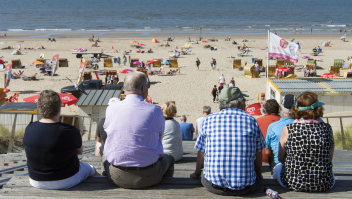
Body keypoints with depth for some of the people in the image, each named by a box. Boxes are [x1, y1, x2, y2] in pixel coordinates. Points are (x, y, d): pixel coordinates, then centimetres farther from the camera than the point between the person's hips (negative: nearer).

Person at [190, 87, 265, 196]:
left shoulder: (209, 120, 1)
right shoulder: (251, 120, 0)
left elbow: (201, 153, 8)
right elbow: (258, 154, 9)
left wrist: (196, 173, 26)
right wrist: (259, 175, 27)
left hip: (214, 186, 0)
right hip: (245, 187, 0)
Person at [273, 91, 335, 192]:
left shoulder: (288, 129, -13)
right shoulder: (327, 128, -9)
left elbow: (281, 158, -2)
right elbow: (329, 159, 2)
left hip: (293, 183, -1)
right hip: (324, 186, 1)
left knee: (278, 167, 32)